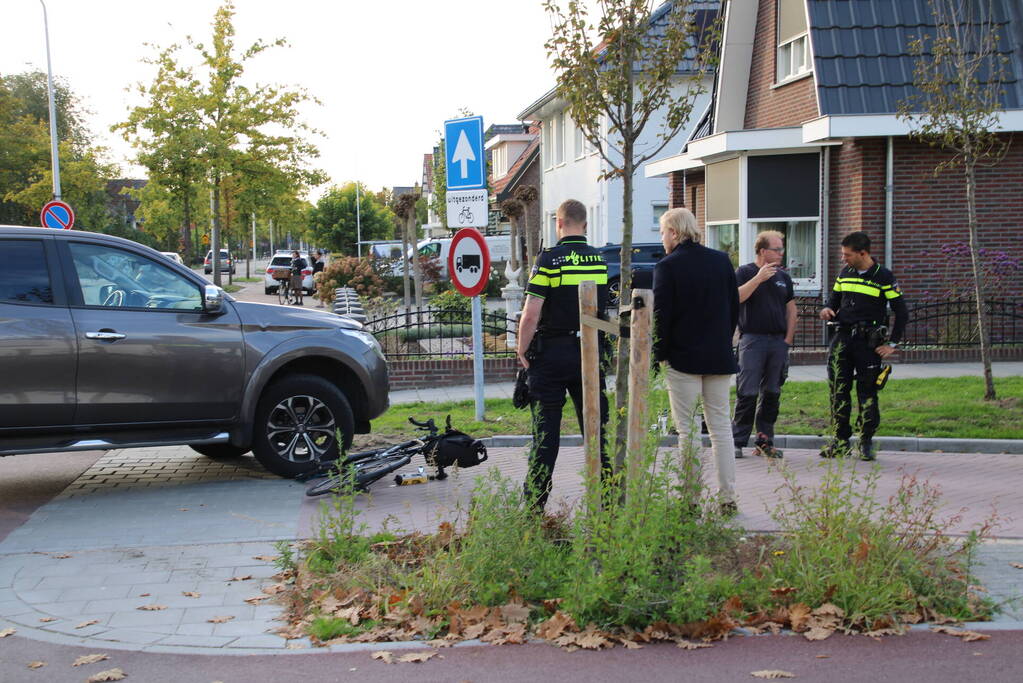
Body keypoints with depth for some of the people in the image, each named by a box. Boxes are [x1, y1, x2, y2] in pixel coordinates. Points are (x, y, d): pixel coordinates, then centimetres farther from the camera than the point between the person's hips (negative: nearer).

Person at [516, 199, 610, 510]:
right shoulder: (600, 260, 5)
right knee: (596, 426, 10)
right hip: (590, 354, 4)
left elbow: (531, 314, -15)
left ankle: (534, 503, 6)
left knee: (546, 430, 2)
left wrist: (522, 351, -4)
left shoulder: (549, 259, -11)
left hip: (552, 354, -4)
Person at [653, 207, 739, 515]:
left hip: (683, 357, -5)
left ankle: (693, 498, 3)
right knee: (721, 427, 11)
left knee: (687, 431, 2)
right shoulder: (721, 260, 6)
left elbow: (661, 315, -11)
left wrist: (660, 354, 0)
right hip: (719, 358, 5)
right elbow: (734, 307, 10)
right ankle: (727, 497, 12)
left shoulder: (667, 266, -10)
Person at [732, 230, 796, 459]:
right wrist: (759, 278, -19)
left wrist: (788, 338, 8)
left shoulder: (783, 276, 16)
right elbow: (736, 298, -15)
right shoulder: (745, 272, 1)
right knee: (747, 394, -8)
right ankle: (738, 442, -2)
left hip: (778, 341, 5)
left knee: (772, 394, 6)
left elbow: (791, 309, 18)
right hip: (752, 340, -5)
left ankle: (765, 442, 14)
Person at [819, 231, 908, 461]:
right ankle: (841, 440, 12)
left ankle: (866, 442, 10)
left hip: (869, 341, -5)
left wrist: (892, 344, -6)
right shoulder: (844, 273, 11)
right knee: (838, 390, 3)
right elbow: (835, 298, 25)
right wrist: (828, 309, 1)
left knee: (867, 392, 0)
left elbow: (901, 312, -2)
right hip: (842, 337, 5)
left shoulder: (883, 277, -5)